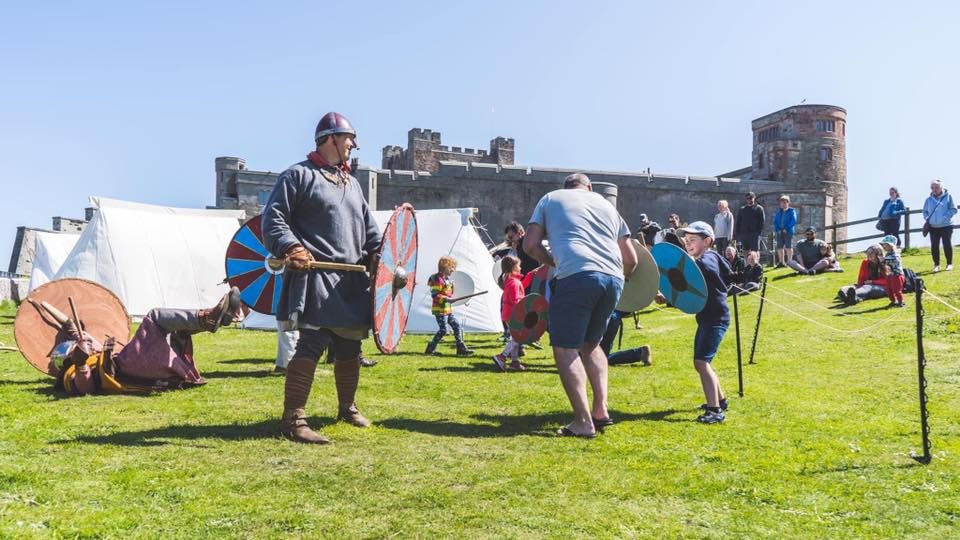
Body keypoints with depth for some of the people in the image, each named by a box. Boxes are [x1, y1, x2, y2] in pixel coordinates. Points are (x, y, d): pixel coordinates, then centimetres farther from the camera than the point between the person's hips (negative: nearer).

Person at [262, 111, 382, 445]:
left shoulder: (352, 184, 25)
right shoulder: (298, 175, 1)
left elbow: (370, 228, 26)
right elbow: (273, 219, -6)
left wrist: (379, 256, 8)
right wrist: (291, 248, -23)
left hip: (351, 281, 8)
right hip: (315, 277, -8)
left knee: (349, 348, 15)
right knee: (312, 345, -16)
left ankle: (347, 407, 34)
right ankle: (293, 419, -10)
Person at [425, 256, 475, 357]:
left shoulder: (448, 279, 15)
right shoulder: (438, 279, -15)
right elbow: (434, 295, -22)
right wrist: (446, 299, -26)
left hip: (448, 309, 10)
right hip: (440, 310, -10)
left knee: (456, 326, 5)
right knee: (443, 330, -7)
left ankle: (461, 348, 7)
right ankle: (430, 349, 5)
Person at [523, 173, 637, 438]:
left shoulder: (550, 199, 20)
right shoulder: (605, 204, 29)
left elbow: (530, 244, 10)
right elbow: (631, 259, 26)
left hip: (576, 276, -5)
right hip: (613, 279, 5)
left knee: (565, 348, 2)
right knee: (590, 344, 22)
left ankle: (583, 422, -5)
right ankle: (601, 410, 13)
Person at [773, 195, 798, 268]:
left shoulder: (792, 211, 1)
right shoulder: (778, 211, 15)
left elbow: (793, 221, -8)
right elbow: (775, 221, 11)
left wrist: (786, 229, -14)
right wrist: (777, 229, -4)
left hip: (788, 231, -5)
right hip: (779, 232, 5)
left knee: (788, 247, -3)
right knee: (779, 247, 4)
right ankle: (781, 262, 10)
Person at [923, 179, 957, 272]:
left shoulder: (948, 196, -2)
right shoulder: (929, 199, 7)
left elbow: (954, 209, -5)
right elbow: (925, 211, 15)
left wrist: (945, 217, -17)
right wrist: (927, 218, -4)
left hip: (946, 226, -3)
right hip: (933, 226, 3)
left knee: (947, 244, -1)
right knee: (934, 246, 3)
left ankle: (949, 263, 12)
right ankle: (936, 264, 13)